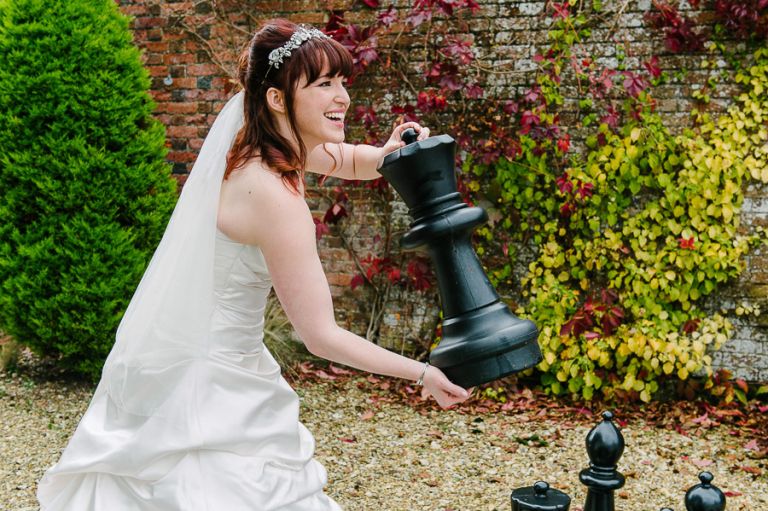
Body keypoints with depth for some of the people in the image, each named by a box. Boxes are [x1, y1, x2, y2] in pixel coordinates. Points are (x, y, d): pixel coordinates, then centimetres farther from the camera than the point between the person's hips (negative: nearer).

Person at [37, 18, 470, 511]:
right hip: (207, 391, -9)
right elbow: (321, 335, -21)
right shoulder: (274, 194, -26)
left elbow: (352, 161, 17)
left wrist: (390, 153, -5)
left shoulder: (259, 142, -2)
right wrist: (422, 372, -13)